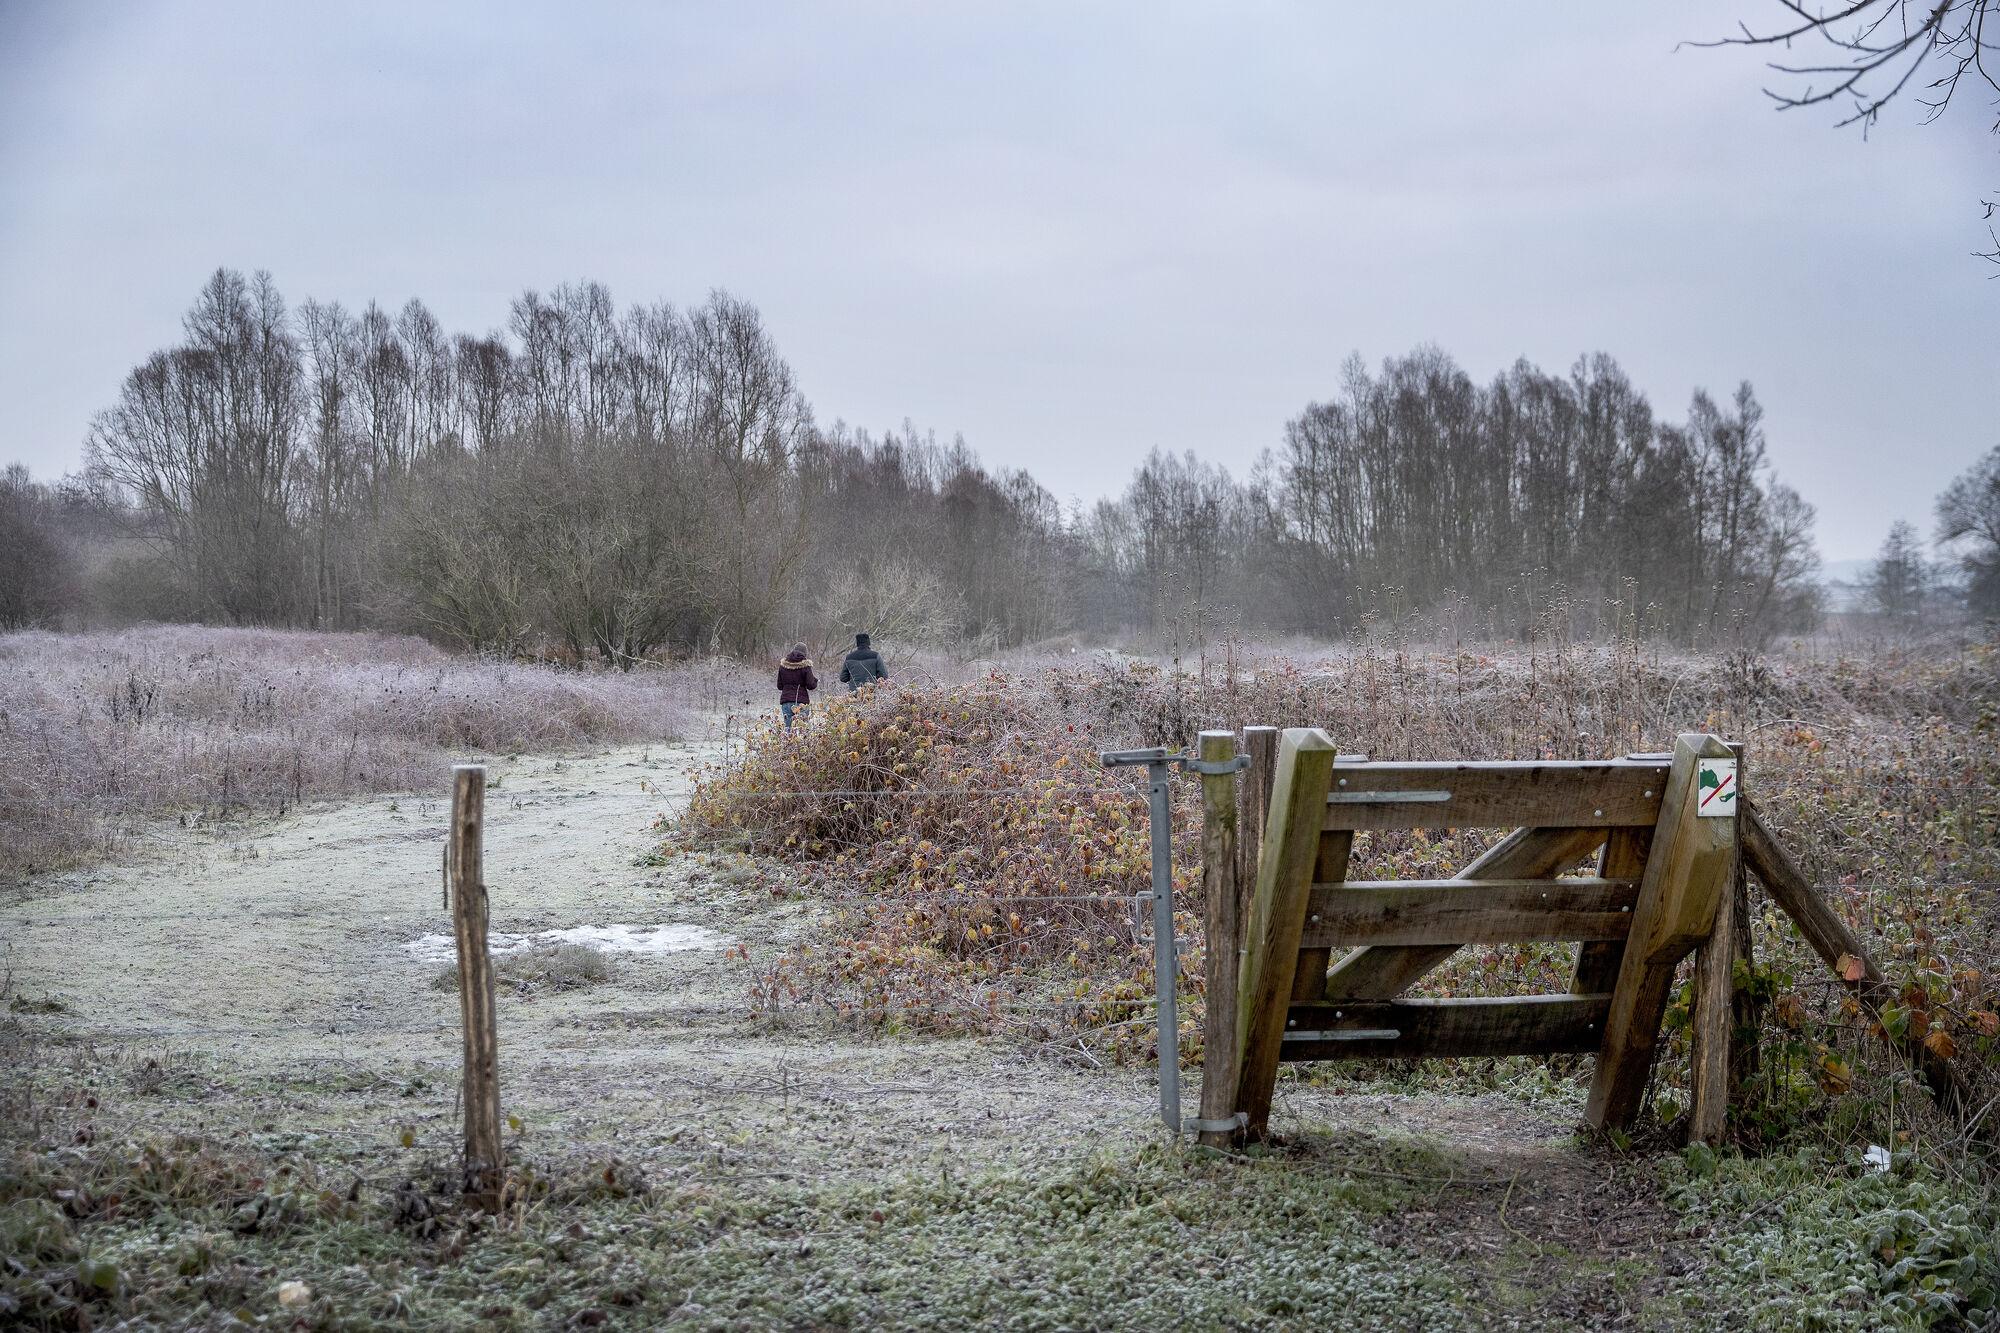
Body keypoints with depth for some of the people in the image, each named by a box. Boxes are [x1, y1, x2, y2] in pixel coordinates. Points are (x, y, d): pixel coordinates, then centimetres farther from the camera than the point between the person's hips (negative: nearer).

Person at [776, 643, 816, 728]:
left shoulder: (783, 665, 8)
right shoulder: (805, 665, -5)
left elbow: (779, 686, 13)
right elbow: (811, 685, -6)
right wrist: (816, 680, 14)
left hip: (786, 700, 4)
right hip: (801, 701, -3)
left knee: (787, 727, 5)